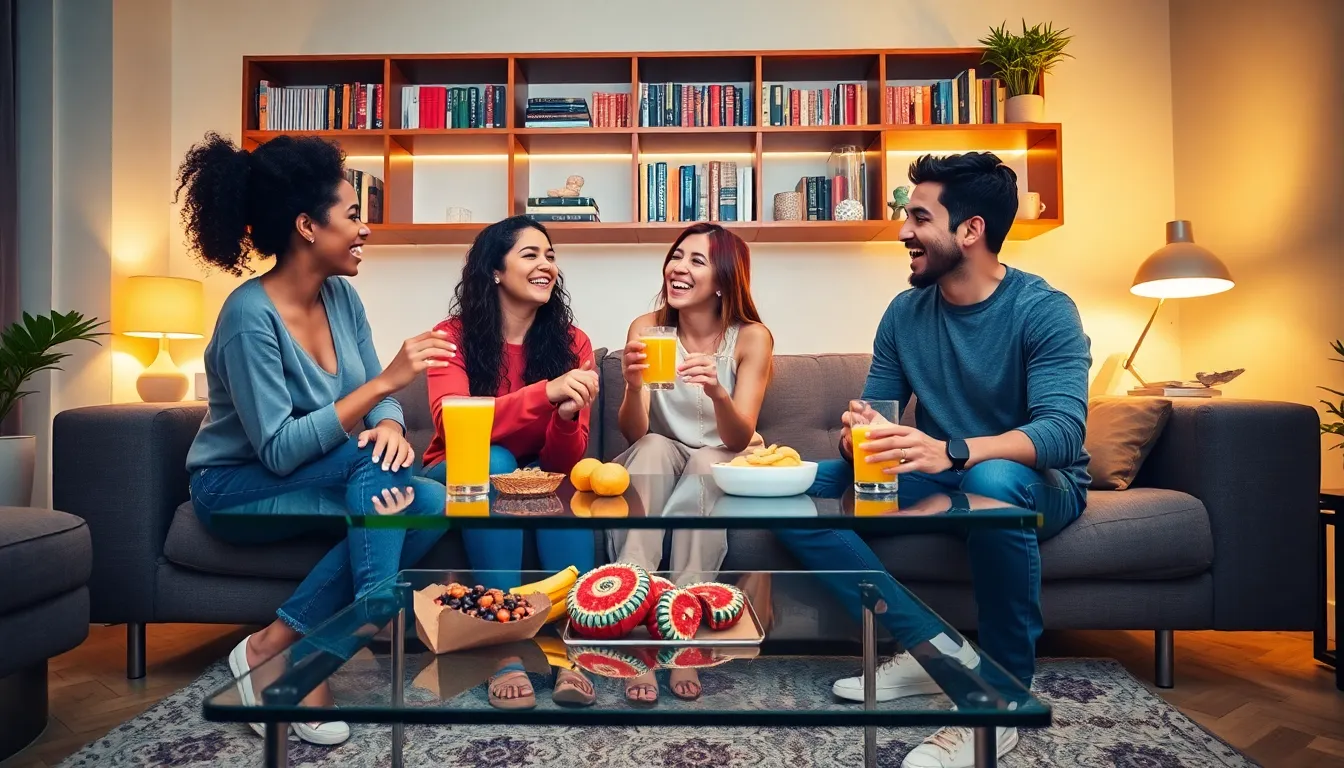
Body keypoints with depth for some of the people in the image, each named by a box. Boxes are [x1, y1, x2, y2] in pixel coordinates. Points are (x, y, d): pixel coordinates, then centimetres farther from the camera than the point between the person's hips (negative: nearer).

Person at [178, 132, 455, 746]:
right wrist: (385, 380, -31)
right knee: (373, 461, -32)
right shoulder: (250, 316, -23)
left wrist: (390, 424, -25)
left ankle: (277, 645, -15)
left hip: (324, 481, 7)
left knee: (428, 501, -21)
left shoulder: (341, 296, -2)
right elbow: (279, 450, -28)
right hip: (238, 489, -6)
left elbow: (377, 399, 0)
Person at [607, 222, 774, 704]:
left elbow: (739, 438, -19)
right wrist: (634, 386, -39)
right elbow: (632, 433, -16)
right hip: (658, 464, 1)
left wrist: (717, 392, -41)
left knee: (706, 462, -33)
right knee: (653, 447, -31)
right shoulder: (648, 328, -9)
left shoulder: (752, 337, -12)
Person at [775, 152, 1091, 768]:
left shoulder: (1044, 311, -15)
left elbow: (1063, 430, -28)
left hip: (1036, 484, -5)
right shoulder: (906, 312, 0)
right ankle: (932, 647, -14)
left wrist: (952, 451, -47)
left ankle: (1003, 700, -23)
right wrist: (858, 433, -25)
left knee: (994, 480, -42)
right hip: (942, 483, 5)